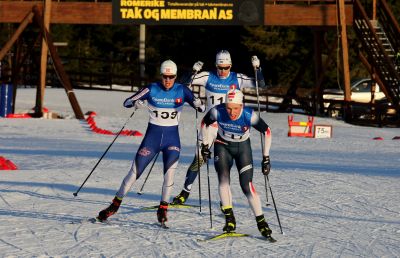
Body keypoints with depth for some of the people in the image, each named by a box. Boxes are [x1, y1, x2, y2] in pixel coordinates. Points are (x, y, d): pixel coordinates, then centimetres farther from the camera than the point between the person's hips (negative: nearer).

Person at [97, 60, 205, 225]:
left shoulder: (181, 90, -4)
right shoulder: (152, 89, -6)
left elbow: (202, 108, -5)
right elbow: (126, 102, -5)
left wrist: (198, 104, -29)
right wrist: (135, 103, -27)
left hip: (172, 138, 0)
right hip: (152, 136, 0)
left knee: (170, 170, -19)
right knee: (135, 171, 0)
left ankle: (163, 208, -6)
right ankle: (115, 204, 13)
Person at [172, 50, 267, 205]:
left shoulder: (238, 79, -1)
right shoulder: (208, 77, -1)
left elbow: (260, 84, -5)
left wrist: (257, 68, -19)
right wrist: (194, 70, -21)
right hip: (209, 125, 0)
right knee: (198, 160, -1)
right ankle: (184, 193, 8)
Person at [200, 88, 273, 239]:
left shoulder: (249, 116, -30)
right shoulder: (217, 112, -27)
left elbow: (266, 132, -15)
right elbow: (205, 123, -4)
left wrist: (266, 157, -13)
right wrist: (205, 146, 3)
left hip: (243, 147, -1)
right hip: (223, 146, 1)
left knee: (247, 185, -10)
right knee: (223, 179, -20)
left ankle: (261, 222, -1)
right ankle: (229, 218, -14)